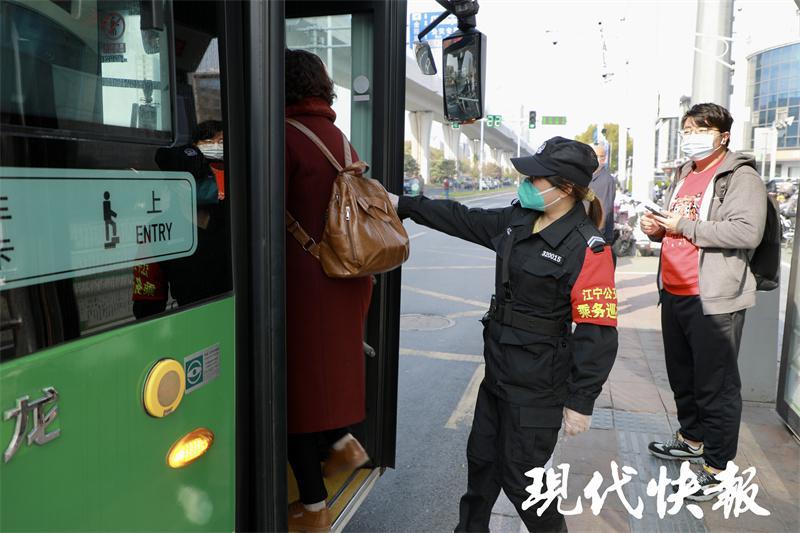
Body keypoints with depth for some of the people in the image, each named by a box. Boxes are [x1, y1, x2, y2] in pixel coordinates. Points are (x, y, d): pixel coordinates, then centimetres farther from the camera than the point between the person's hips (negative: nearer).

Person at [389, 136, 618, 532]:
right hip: (498, 371, 8)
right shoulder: (517, 221, 2)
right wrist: (402, 205, 12)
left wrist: (580, 402, -18)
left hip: (537, 387, -7)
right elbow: (462, 219, 12)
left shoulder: (587, 248, -20)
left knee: (519, 476, 7)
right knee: (482, 457, 22)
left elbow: (597, 333, -20)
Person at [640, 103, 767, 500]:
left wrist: (685, 226, -19)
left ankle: (717, 467, 10)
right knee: (681, 375, 20)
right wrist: (657, 228, 6)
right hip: (673, 293, 9)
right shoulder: (684, 176, 18)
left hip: (714, 299, -8)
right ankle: (693, 438, 39)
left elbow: (747, 232, -23)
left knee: (715, 385, -1)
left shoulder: (740, 176, -8)